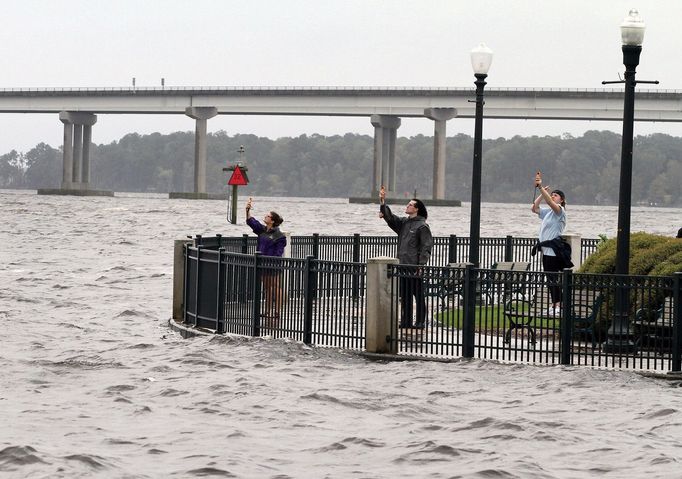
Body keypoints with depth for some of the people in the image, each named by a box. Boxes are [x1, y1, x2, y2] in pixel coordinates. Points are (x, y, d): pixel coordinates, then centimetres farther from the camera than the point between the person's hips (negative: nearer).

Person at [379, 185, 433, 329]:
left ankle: (420, 322, 3)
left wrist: (421, 265, -19)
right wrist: (383, 202, 3)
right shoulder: (403, 223, 15)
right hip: (403, 265, 8)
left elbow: (426, 247, -13)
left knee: (418, 295, -2)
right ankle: (405, 321, 18)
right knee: (405, 296, 11)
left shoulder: (422, 226, -9)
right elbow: (390, 218, 13)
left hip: (415, 267, -8)